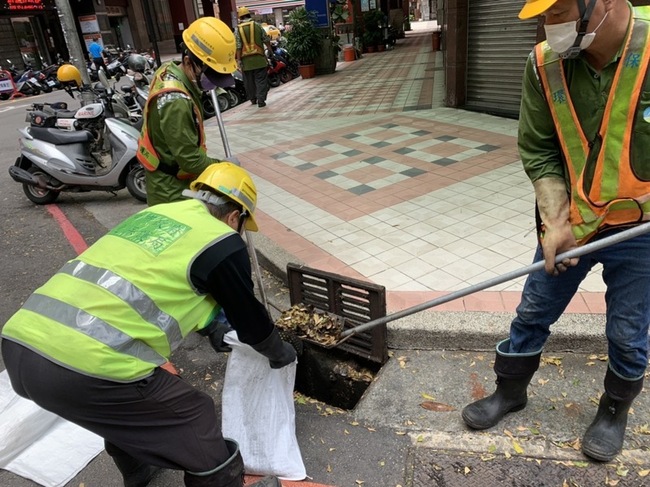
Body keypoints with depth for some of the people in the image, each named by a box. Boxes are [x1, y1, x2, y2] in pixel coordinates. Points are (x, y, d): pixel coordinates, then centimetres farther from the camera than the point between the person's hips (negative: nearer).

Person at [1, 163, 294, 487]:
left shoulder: (154, 214, 21)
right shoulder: (222, 243, 0)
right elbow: (250, 319, 11)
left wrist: (209, 329, 49)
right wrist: (279, 353, 32)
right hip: (86, 366, -8)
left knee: (125, 408, 34)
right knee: (195, 420, 13)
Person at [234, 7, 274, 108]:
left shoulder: (238, 29, -2)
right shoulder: (257, 25, 1)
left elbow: (238, 46, -7)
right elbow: (266, 40, 2)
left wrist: (239, 59, -4)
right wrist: (270, 51, 13)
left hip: (246, 60, 1)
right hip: (259, 58, 0)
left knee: (249, 81, 14)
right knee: (261, 80, 2)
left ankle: (253, 99, 25)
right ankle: (261, 100, -6)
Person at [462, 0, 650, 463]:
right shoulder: (544, 64, -10)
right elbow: (538, 151, -5)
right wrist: (555, 224, -13)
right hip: (570, 223, 2)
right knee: (532, 313, 14)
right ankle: (510, 390, 38)